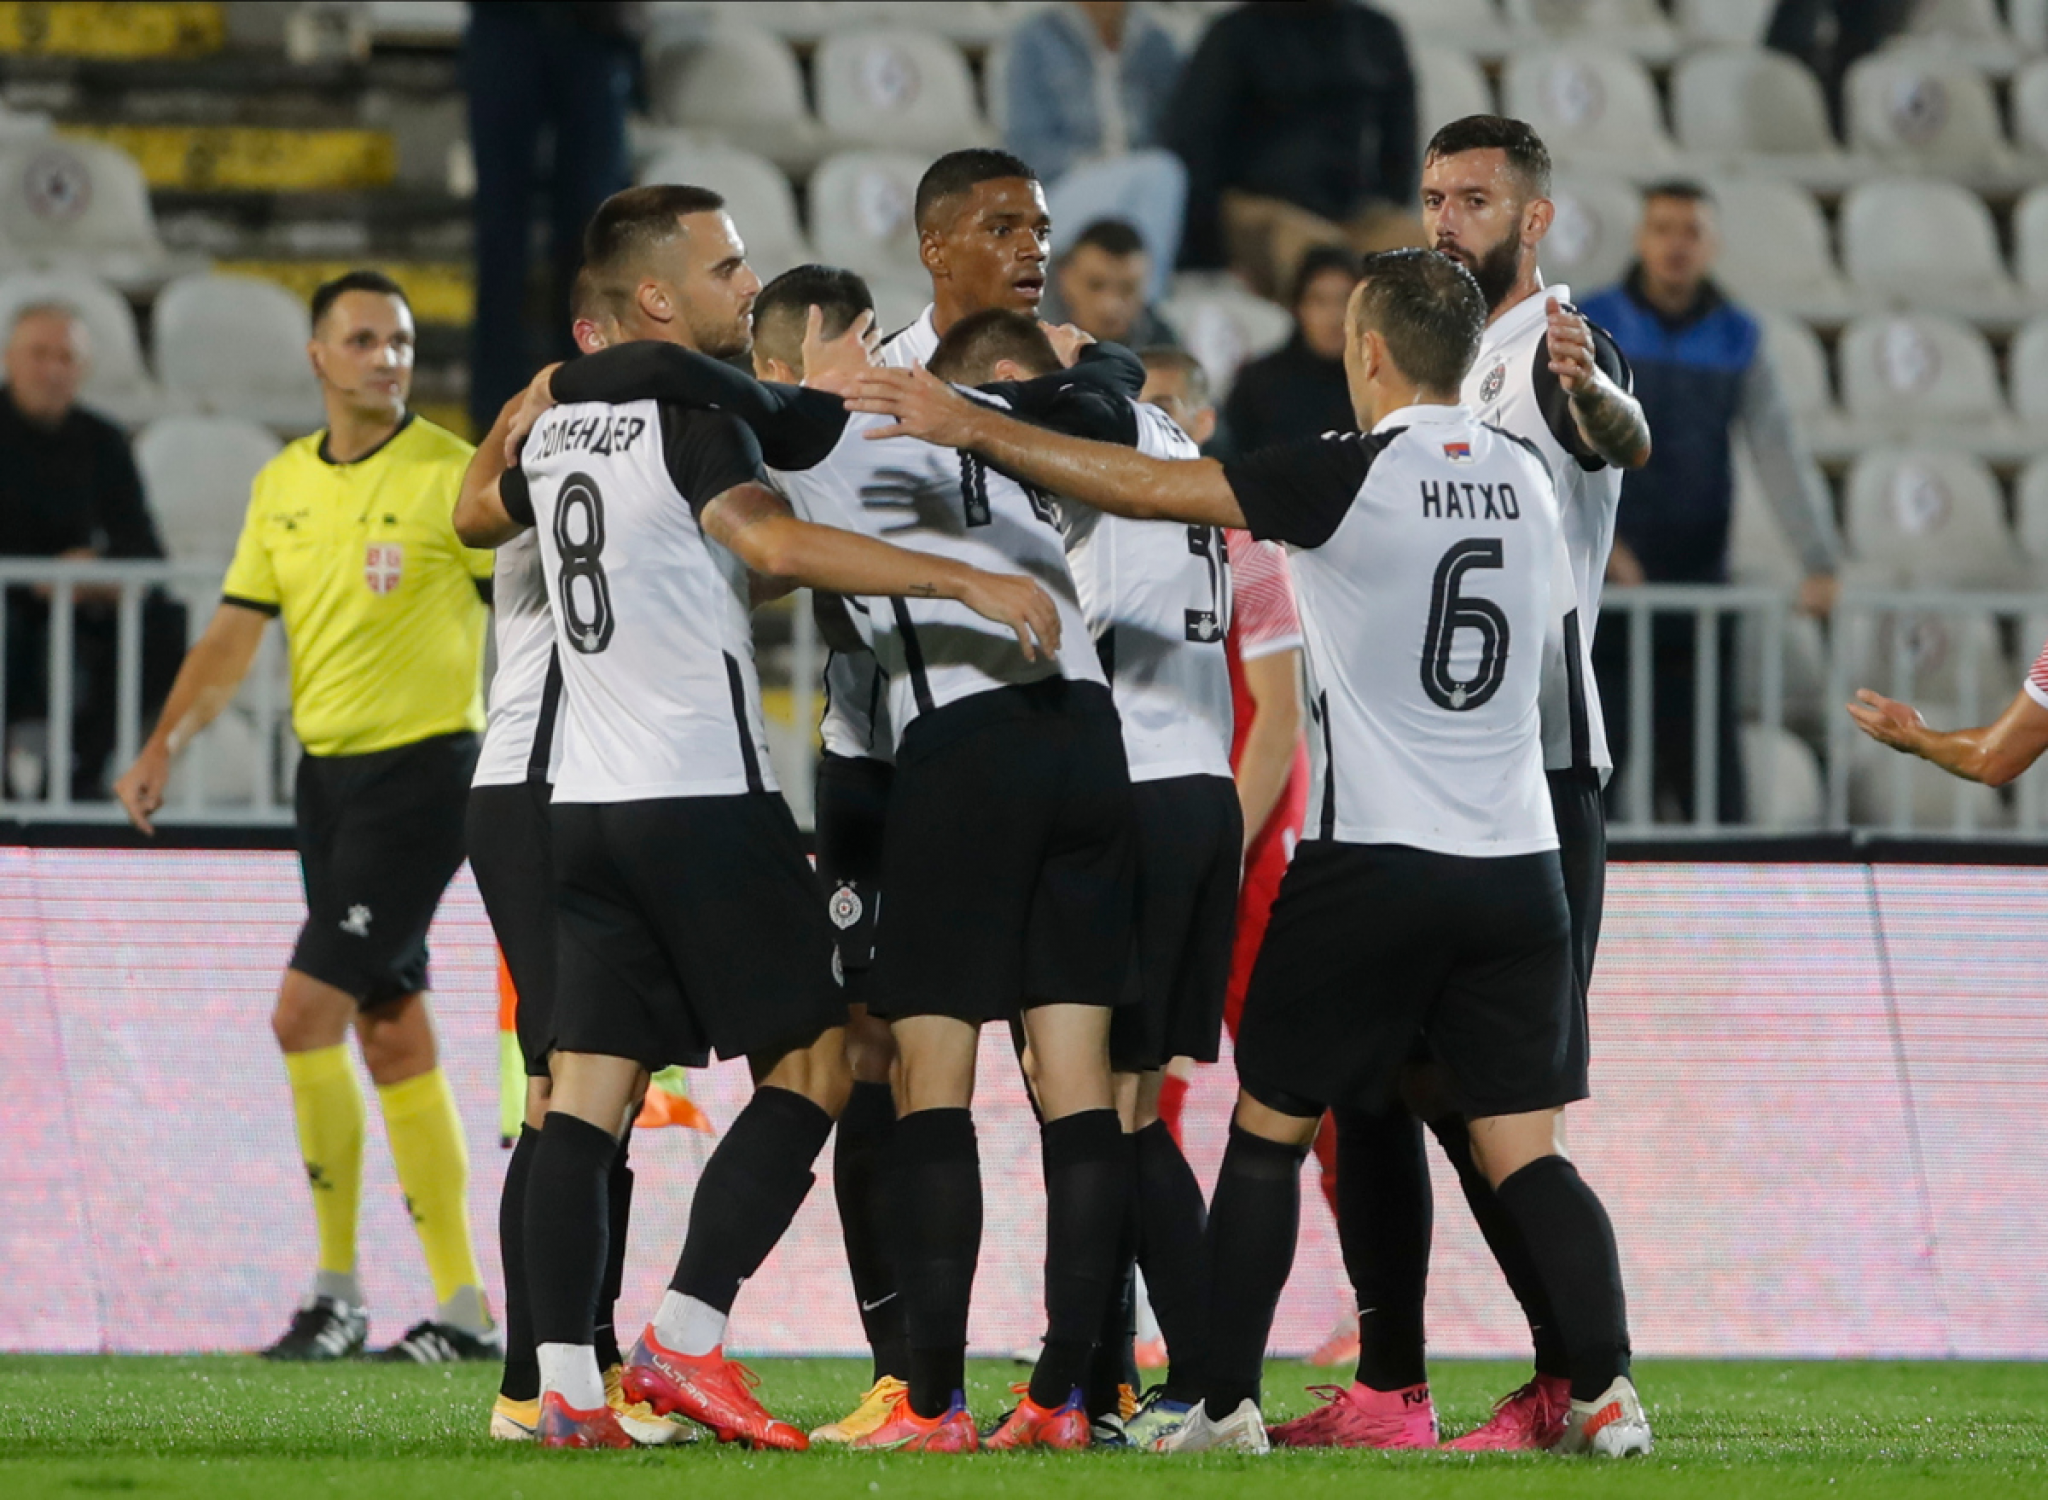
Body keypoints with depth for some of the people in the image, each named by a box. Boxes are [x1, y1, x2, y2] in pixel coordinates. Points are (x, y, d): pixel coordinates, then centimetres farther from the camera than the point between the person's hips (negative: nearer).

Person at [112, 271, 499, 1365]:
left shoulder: (453, 474, -9)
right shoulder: (282, 485, 10)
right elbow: (235, 634, 11)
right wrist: (166, 744, -1)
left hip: (420, 770, -7)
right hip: (326, 771, 7)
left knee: (306, 1010, -13)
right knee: (391, 1030, 7)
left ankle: (338, 1285, -4)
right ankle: (462, 1305, 11)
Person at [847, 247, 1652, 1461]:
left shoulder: (1351, 476, -10)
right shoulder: (1528, 480, 7)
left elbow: (1144, 488, -10)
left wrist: (971, 427, -4)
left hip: (1371, 866, -4)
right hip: (1516, 863, 4)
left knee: (1270, 1130, 10)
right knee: (1524, 1153, 4)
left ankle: (1226, 1405, 10)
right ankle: (1608, 1392, -11)